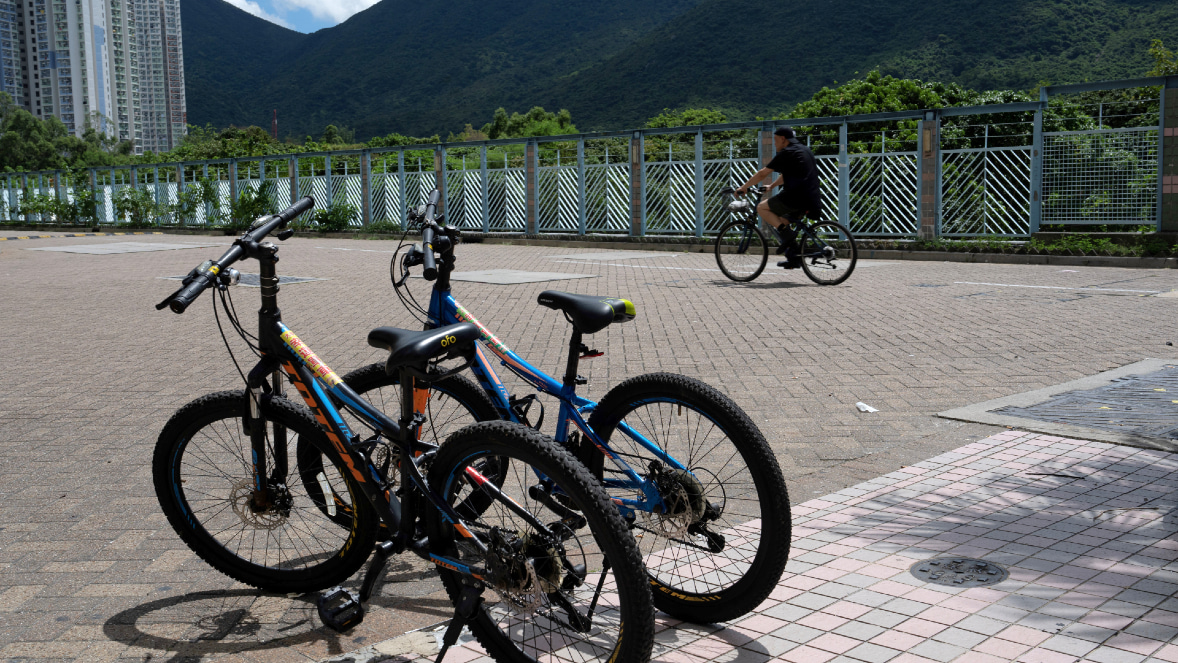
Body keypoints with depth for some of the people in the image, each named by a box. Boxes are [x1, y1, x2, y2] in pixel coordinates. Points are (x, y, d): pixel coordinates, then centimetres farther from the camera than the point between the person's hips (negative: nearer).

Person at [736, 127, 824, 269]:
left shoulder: (786, 153, -4)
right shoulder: (805, 150, 23)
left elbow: (763, 173, -2)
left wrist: (744, 187, 7)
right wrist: (771, 186, 42)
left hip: (796, 196, -9)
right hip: (813, 198, 9)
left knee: (762, 208, 2)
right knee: (783, 221, 25)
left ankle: (787, 234, -9)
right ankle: (794, 258, 17)